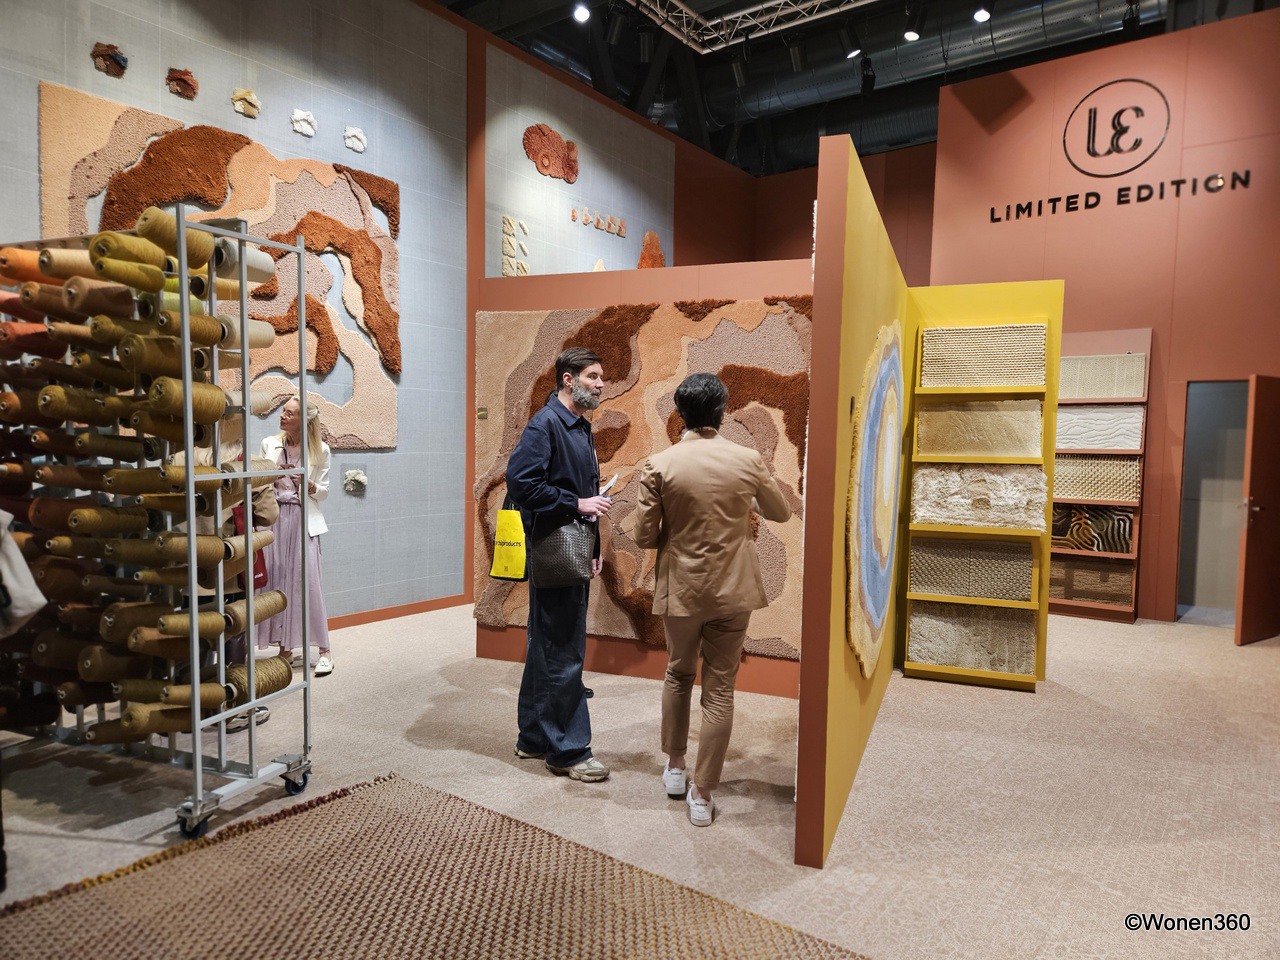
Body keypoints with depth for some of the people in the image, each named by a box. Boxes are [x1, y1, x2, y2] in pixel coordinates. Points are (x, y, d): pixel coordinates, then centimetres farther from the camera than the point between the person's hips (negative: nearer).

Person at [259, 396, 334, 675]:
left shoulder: (320, 450, 1)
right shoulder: (269, 444, 7)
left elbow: (323, 492, 6)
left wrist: (309, 485, -14)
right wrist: (273, 476, -8)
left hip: (303, 519, -3)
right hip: (274, 518, 3)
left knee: (308, 581, -6)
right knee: (276, 582, 3)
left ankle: (324, 650, 2)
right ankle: (285, 647, 15)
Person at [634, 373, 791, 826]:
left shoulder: (659, 464, -11)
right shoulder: (748, 459, -7)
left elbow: (644, 536, -8)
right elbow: (781, 513, 9)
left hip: (680, 588, 0)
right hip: (732, 590, 0)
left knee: (678, 674, 24)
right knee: (720, 690, 9)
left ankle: (675, 768, 35)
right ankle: (702, 794, 15)